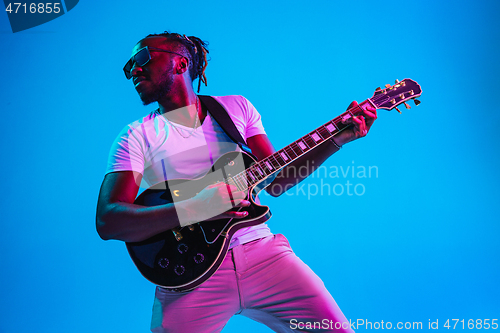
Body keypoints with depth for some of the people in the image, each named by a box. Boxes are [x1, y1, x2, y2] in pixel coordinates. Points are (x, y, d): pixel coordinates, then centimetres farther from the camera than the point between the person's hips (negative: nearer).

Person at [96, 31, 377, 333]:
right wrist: (193, 209, -23)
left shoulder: (237, 107, 11)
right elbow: (107, 222, -9)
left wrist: (337, 139, 1)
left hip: (260, 249, 2)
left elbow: (275, 181, 11)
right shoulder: (137, 135, 2)